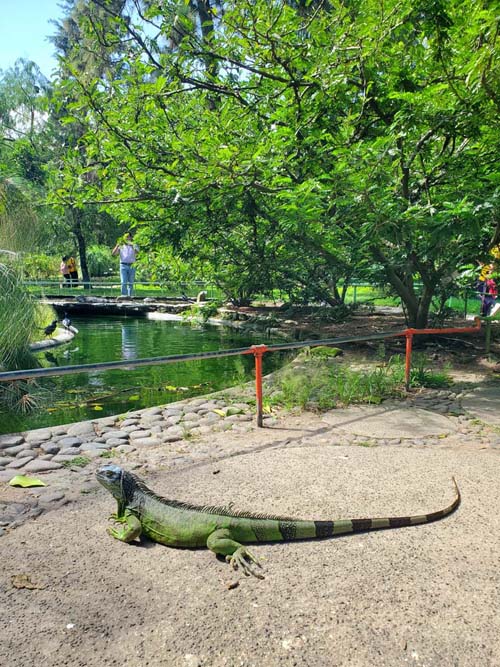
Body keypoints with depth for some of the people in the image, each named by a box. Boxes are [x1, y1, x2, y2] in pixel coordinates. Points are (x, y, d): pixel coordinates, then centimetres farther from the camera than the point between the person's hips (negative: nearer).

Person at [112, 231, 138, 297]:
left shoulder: (134, 246, 11)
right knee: (124, 282, -11)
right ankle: (123, 295, -13)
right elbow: (113, 253, -1)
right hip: (123, 266, -1)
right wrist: (117, 245, -14)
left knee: (131, 283, 3)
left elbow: (137, 252, -12)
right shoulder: (121, 246, 11)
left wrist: (132, 246, -28)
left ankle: (129, 296, 9)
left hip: (131, 266, 1)